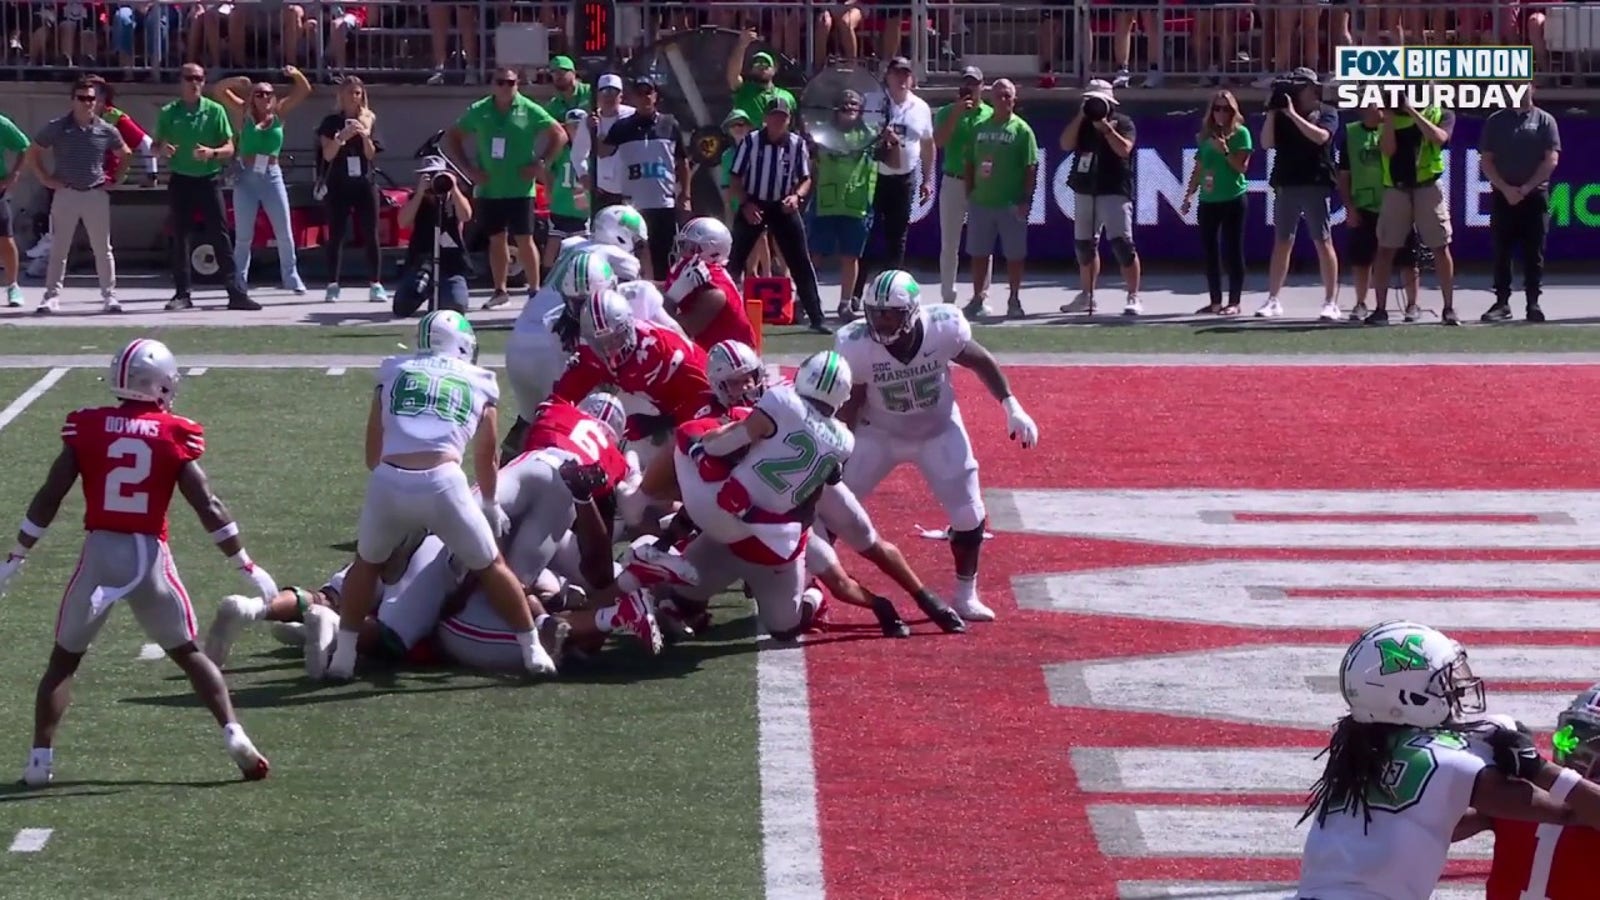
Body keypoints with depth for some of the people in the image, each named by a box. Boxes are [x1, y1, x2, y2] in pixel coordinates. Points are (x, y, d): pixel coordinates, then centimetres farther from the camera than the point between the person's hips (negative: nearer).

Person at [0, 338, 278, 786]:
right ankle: (234, 736, 4)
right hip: (150, 558, 0)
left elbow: (48, 498, 0)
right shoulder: (174, 435, -3)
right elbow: (208, 507, -3)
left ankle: (40, 758, 9)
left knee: (64, 658, 16)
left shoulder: (88, 428, -1)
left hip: (98, 554, 0)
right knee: (188, 653, 16)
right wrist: (246, 566, 5)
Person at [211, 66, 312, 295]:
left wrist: (296, 75, -12)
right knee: (243, 236, 4)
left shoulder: (279, 113, 7)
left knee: (284, 233, 3)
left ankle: (290, 277, 13)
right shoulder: (244, 113, 3)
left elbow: (305, 91, 7)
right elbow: (217, 90, 1)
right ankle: (239, 281, 9)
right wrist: (237, 81, -15)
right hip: (246, 177, -1)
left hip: (272, 176, 1)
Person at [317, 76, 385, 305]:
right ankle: (333, 285, 0)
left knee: (370, 235, -1)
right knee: (336, 235, -2)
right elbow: (328, 155, -5)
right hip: (338, 185, -1)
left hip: (365, 184, 1)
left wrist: (365, 136, -17)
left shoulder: (369, 119, 7)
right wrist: (342, 137, -22)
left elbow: (371, 154, 2)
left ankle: (375, 284, 0)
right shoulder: (332, 121, 2)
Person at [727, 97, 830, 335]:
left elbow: (806, 179, 2)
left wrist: (797, 196, -18)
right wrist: (745, 204, -15)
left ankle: (816, 318, 0)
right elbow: (736, 177, -2)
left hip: (784, 207, 1)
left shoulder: (797, 144, -5)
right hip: (753, 206, -1)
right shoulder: (751, 141, -7)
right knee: (735, 260, 2)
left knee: (801, 262, -2)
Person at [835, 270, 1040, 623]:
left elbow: (981, 362, -7)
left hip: (939, 431, 1)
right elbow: (849, 405, -15)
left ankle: (966, 597, 19)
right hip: (880, 434, -1)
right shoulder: (858, 345, -28)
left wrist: (1011, 407, -12)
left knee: (969, 514, -2)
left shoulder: (943, 329, -27)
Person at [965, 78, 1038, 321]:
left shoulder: (1022, 130, -3)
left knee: (1014, 254, 3)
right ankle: (979, 299, 16)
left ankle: (1014, 301, 13)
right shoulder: (980, 129, 9)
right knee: (979, 253, 8)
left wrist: (1027, 200, -11)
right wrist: (970, 192, 5)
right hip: (981, 201, 4)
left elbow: (1031, 168, -6)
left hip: (1012, 204, -4)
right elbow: (970, 163, 13)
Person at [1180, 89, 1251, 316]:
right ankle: (1215, 301, 13)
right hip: (1208, 200, 5)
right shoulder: (1206, 135, 12)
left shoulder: (1240, 133, -2)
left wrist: (1225, 151, -19)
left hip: (1232, 199, -5)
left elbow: (1242, 166, -8)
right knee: (1210, 251, 6)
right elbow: (1198, 169, 16)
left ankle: (1234, 302, 0)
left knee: (1233, 251, -3)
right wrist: (1188, 196, 11)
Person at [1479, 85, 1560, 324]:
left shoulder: (1545, 121, 5)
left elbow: (1551, 160, -3)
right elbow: (1485, 161, 5)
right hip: (1503, 196, 1)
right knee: (1501, 252, 1)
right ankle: (1502, 302, 6)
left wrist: (1527, 188, -11)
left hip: (1535, 195, -1)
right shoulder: (1496, 121, 9)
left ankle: (1533, 303, 2)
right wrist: (1505, 189, -8)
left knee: (1534, 253, -2)